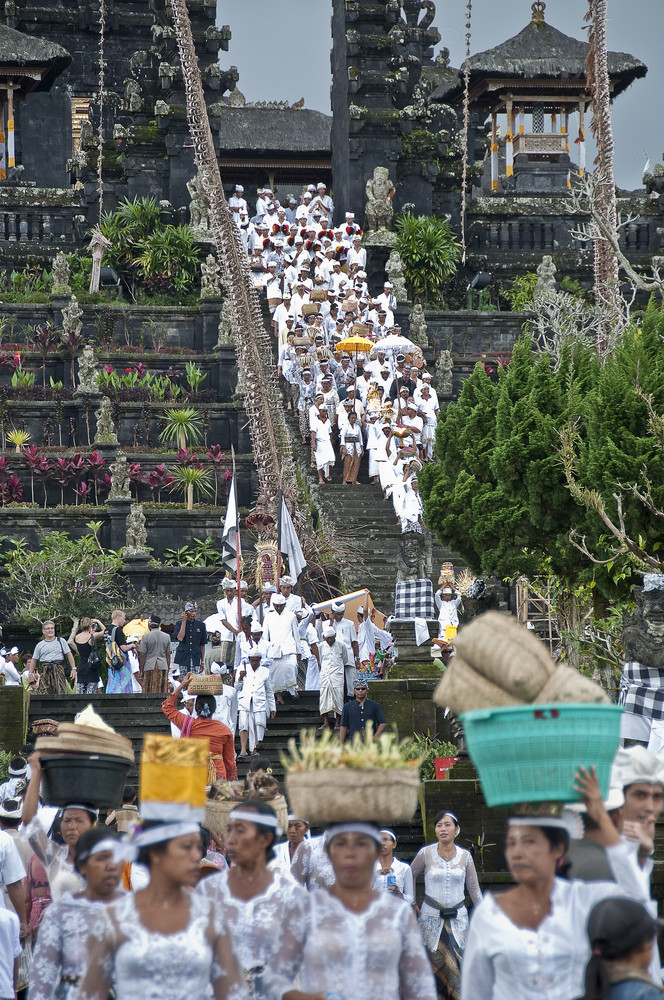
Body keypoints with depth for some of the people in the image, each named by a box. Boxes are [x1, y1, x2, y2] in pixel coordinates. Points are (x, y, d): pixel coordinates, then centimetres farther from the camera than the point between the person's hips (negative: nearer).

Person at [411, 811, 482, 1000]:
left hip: (458, 918, 1)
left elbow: (474, 889, 9)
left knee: (457, 966, -6)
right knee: (434, 961, -3)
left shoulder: (465, 856, 3)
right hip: (431, 917, -1)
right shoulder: (425, 854, -1)